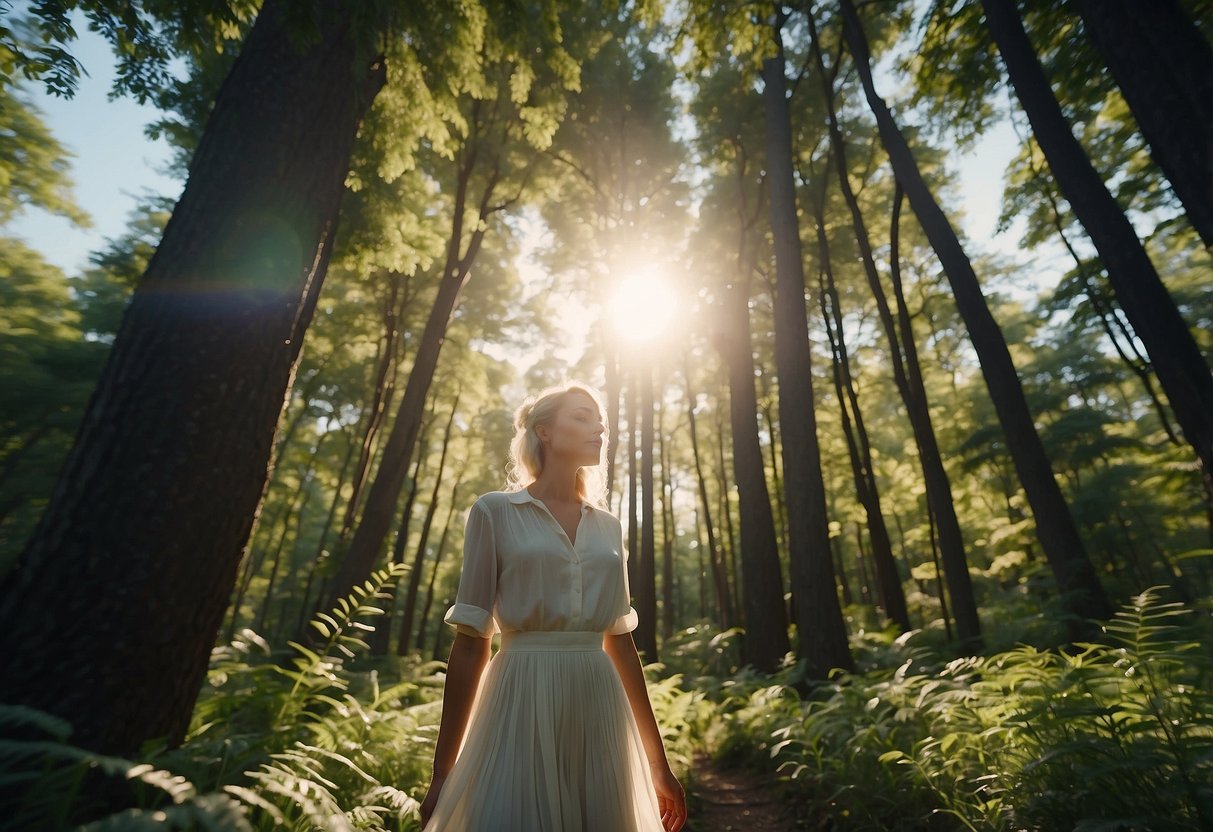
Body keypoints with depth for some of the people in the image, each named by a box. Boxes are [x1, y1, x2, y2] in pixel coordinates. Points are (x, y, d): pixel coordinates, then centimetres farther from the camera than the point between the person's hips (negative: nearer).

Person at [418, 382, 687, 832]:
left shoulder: (608, 526, 9)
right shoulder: (495, 512, -3)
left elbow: (621, 642, 11)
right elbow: (470, 640, -3)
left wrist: (657, 760, 13)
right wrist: (444, 769, -2)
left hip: (601, 713, 5)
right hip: (522, 708, -4)